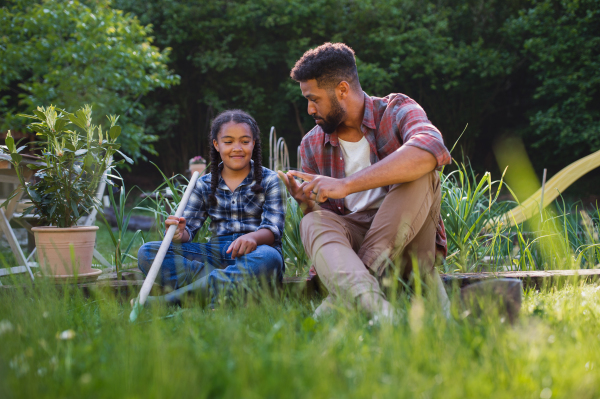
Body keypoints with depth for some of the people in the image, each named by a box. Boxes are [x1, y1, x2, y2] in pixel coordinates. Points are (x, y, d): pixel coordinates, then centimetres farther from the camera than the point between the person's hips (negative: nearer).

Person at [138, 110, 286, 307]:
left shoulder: (269, 181, 7)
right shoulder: (204, 185, 15)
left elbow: (273, 228, -6)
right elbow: (189, 228, 7)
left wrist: (253, 237, -31)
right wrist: (180, 234, -20)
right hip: (216, 253, 3)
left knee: (267, 257, -42)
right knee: (147, 252, -16)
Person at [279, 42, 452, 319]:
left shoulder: (395, 112, -4)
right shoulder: (312, 145, 10)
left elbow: (431, 150, -29)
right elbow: (324, 216, 13)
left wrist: (346, 185, -34)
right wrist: (307, 203, -12)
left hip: (405, 242, -2)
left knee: (420, 173, -28)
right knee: (313, 223, -27)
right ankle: (370, 304, -56)